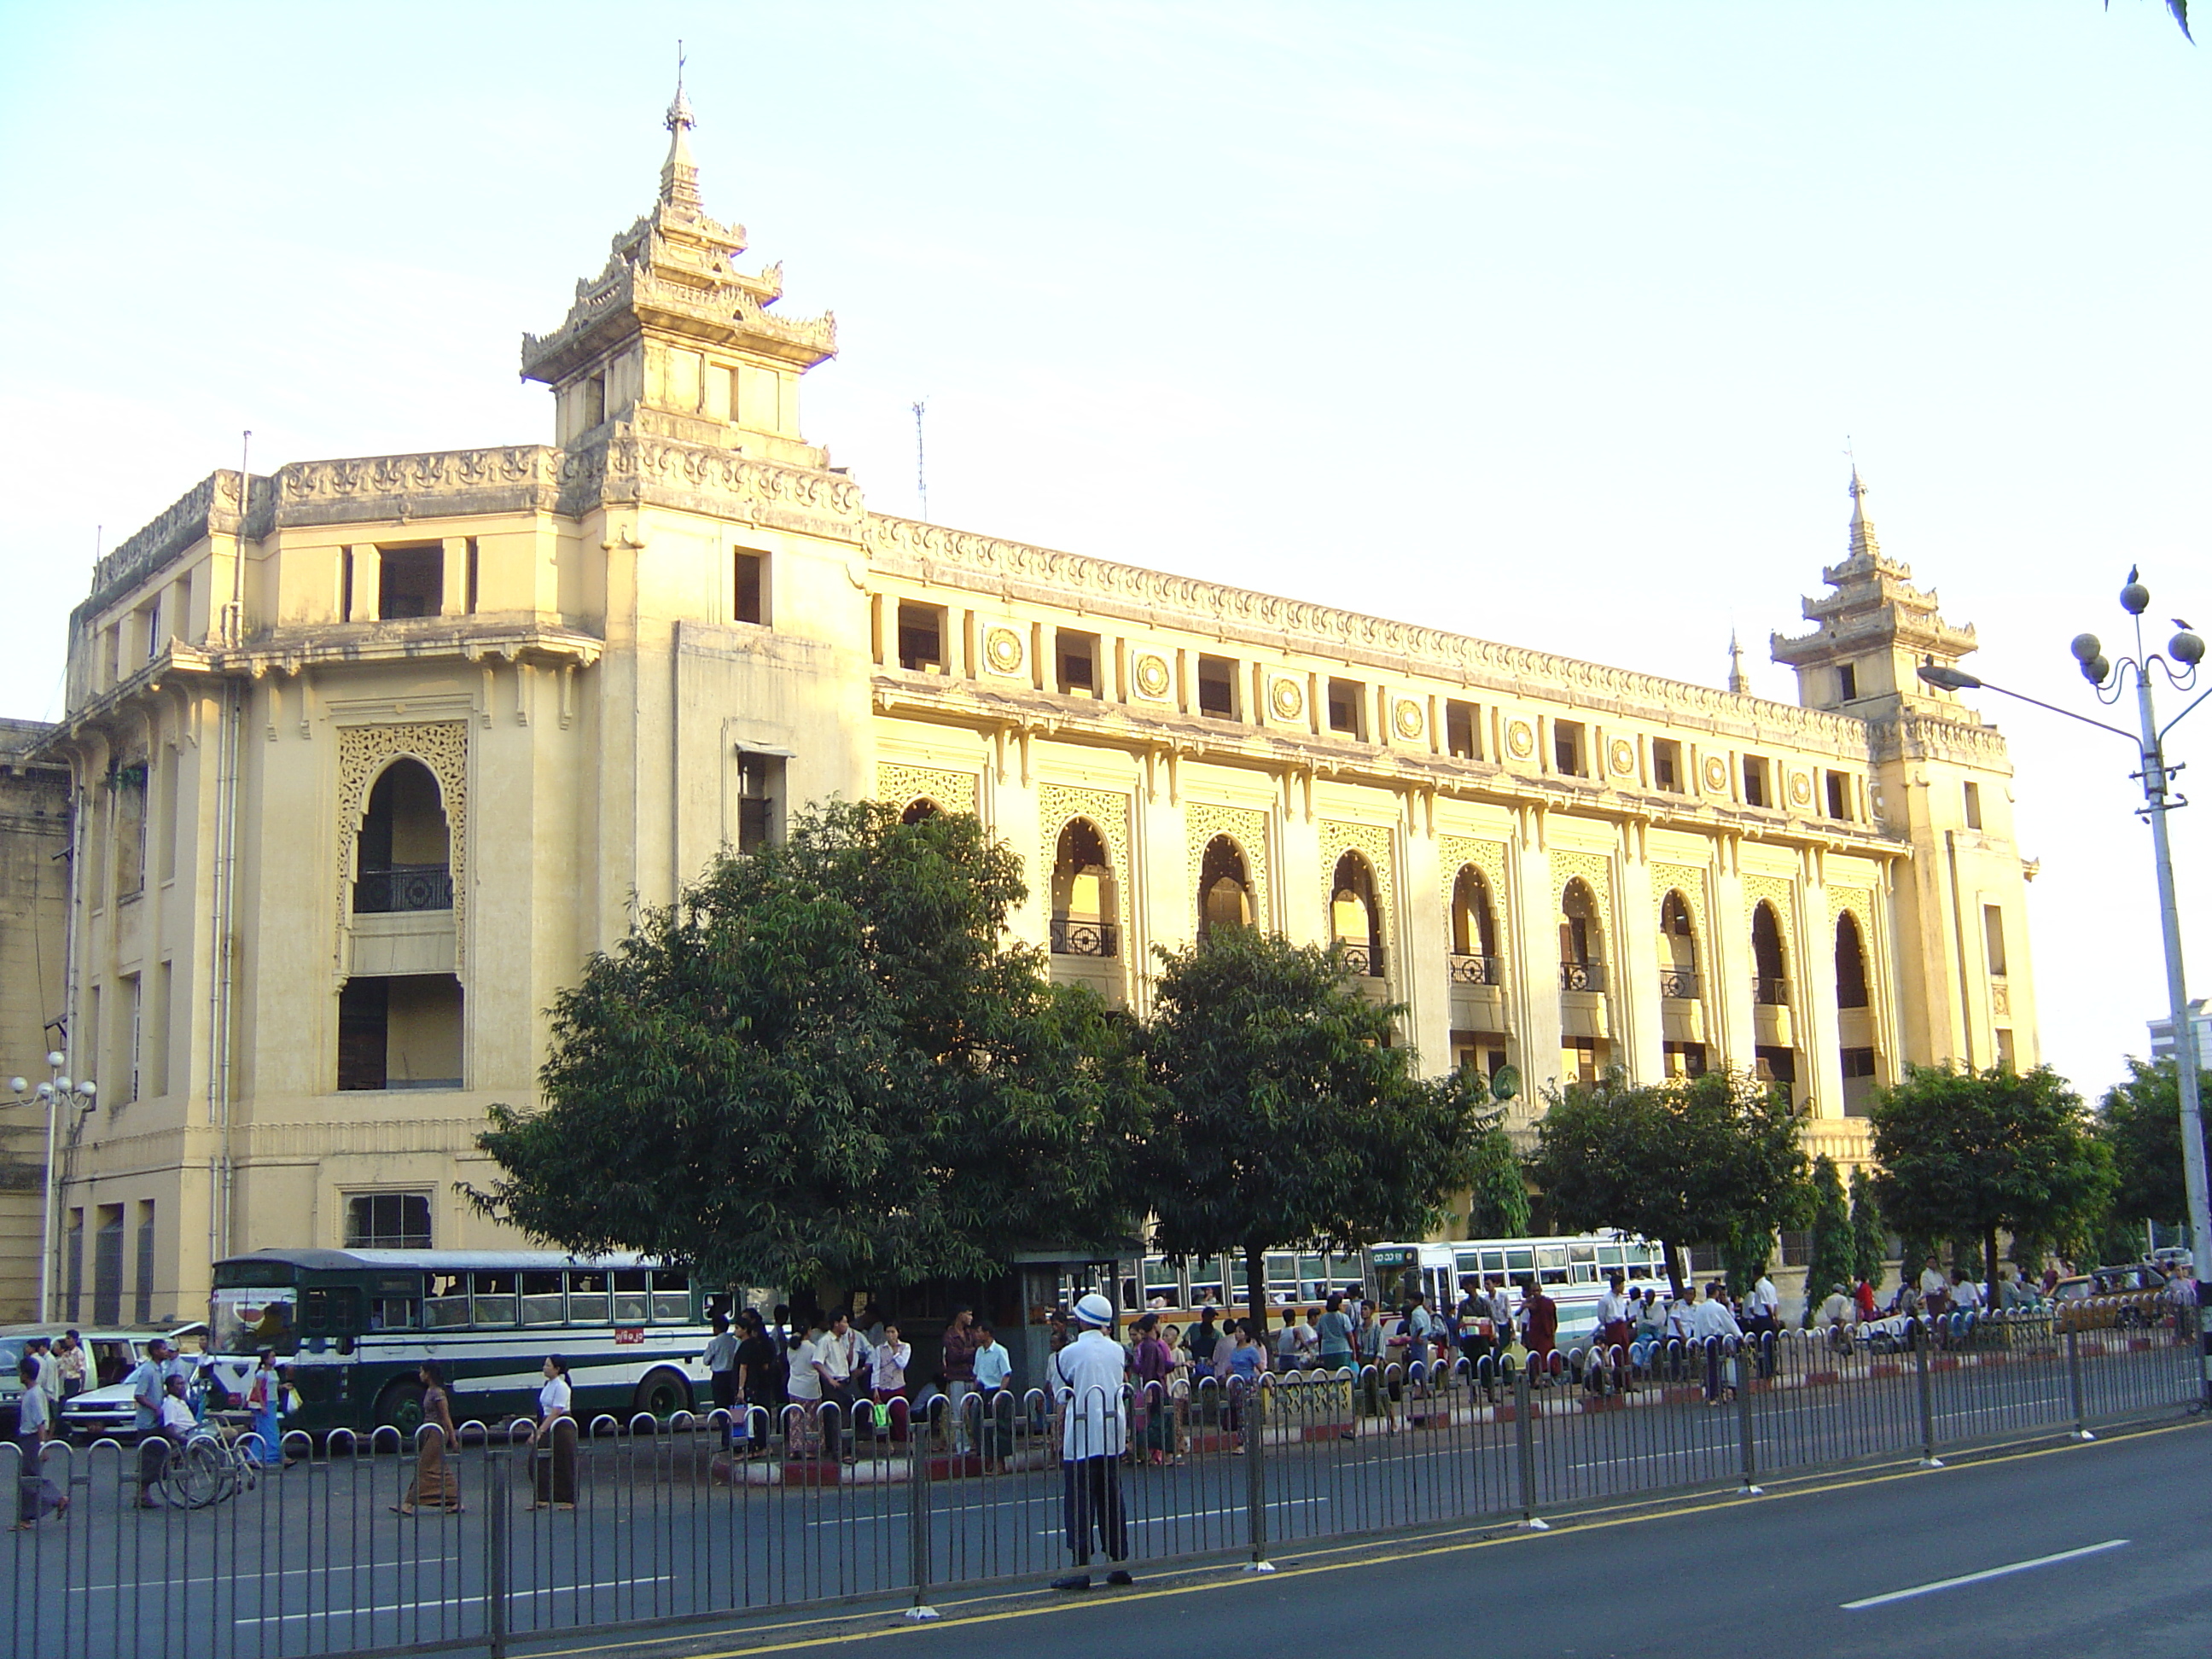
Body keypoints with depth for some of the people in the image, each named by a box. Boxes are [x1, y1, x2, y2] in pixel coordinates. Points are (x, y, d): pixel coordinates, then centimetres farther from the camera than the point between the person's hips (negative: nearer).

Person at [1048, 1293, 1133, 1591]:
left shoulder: (1068, 1354, -8)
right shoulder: (1117, 1351, 6)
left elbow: (1062, 1402, -1)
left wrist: (1060, 1438, 9)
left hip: (1081, 1437, -5)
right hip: (1113, 1436, 5)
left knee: (1079, 1503, -1)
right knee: (1112, 1499, 11)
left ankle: (1081, 1569, -3)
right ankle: (1119, 1564, 13)